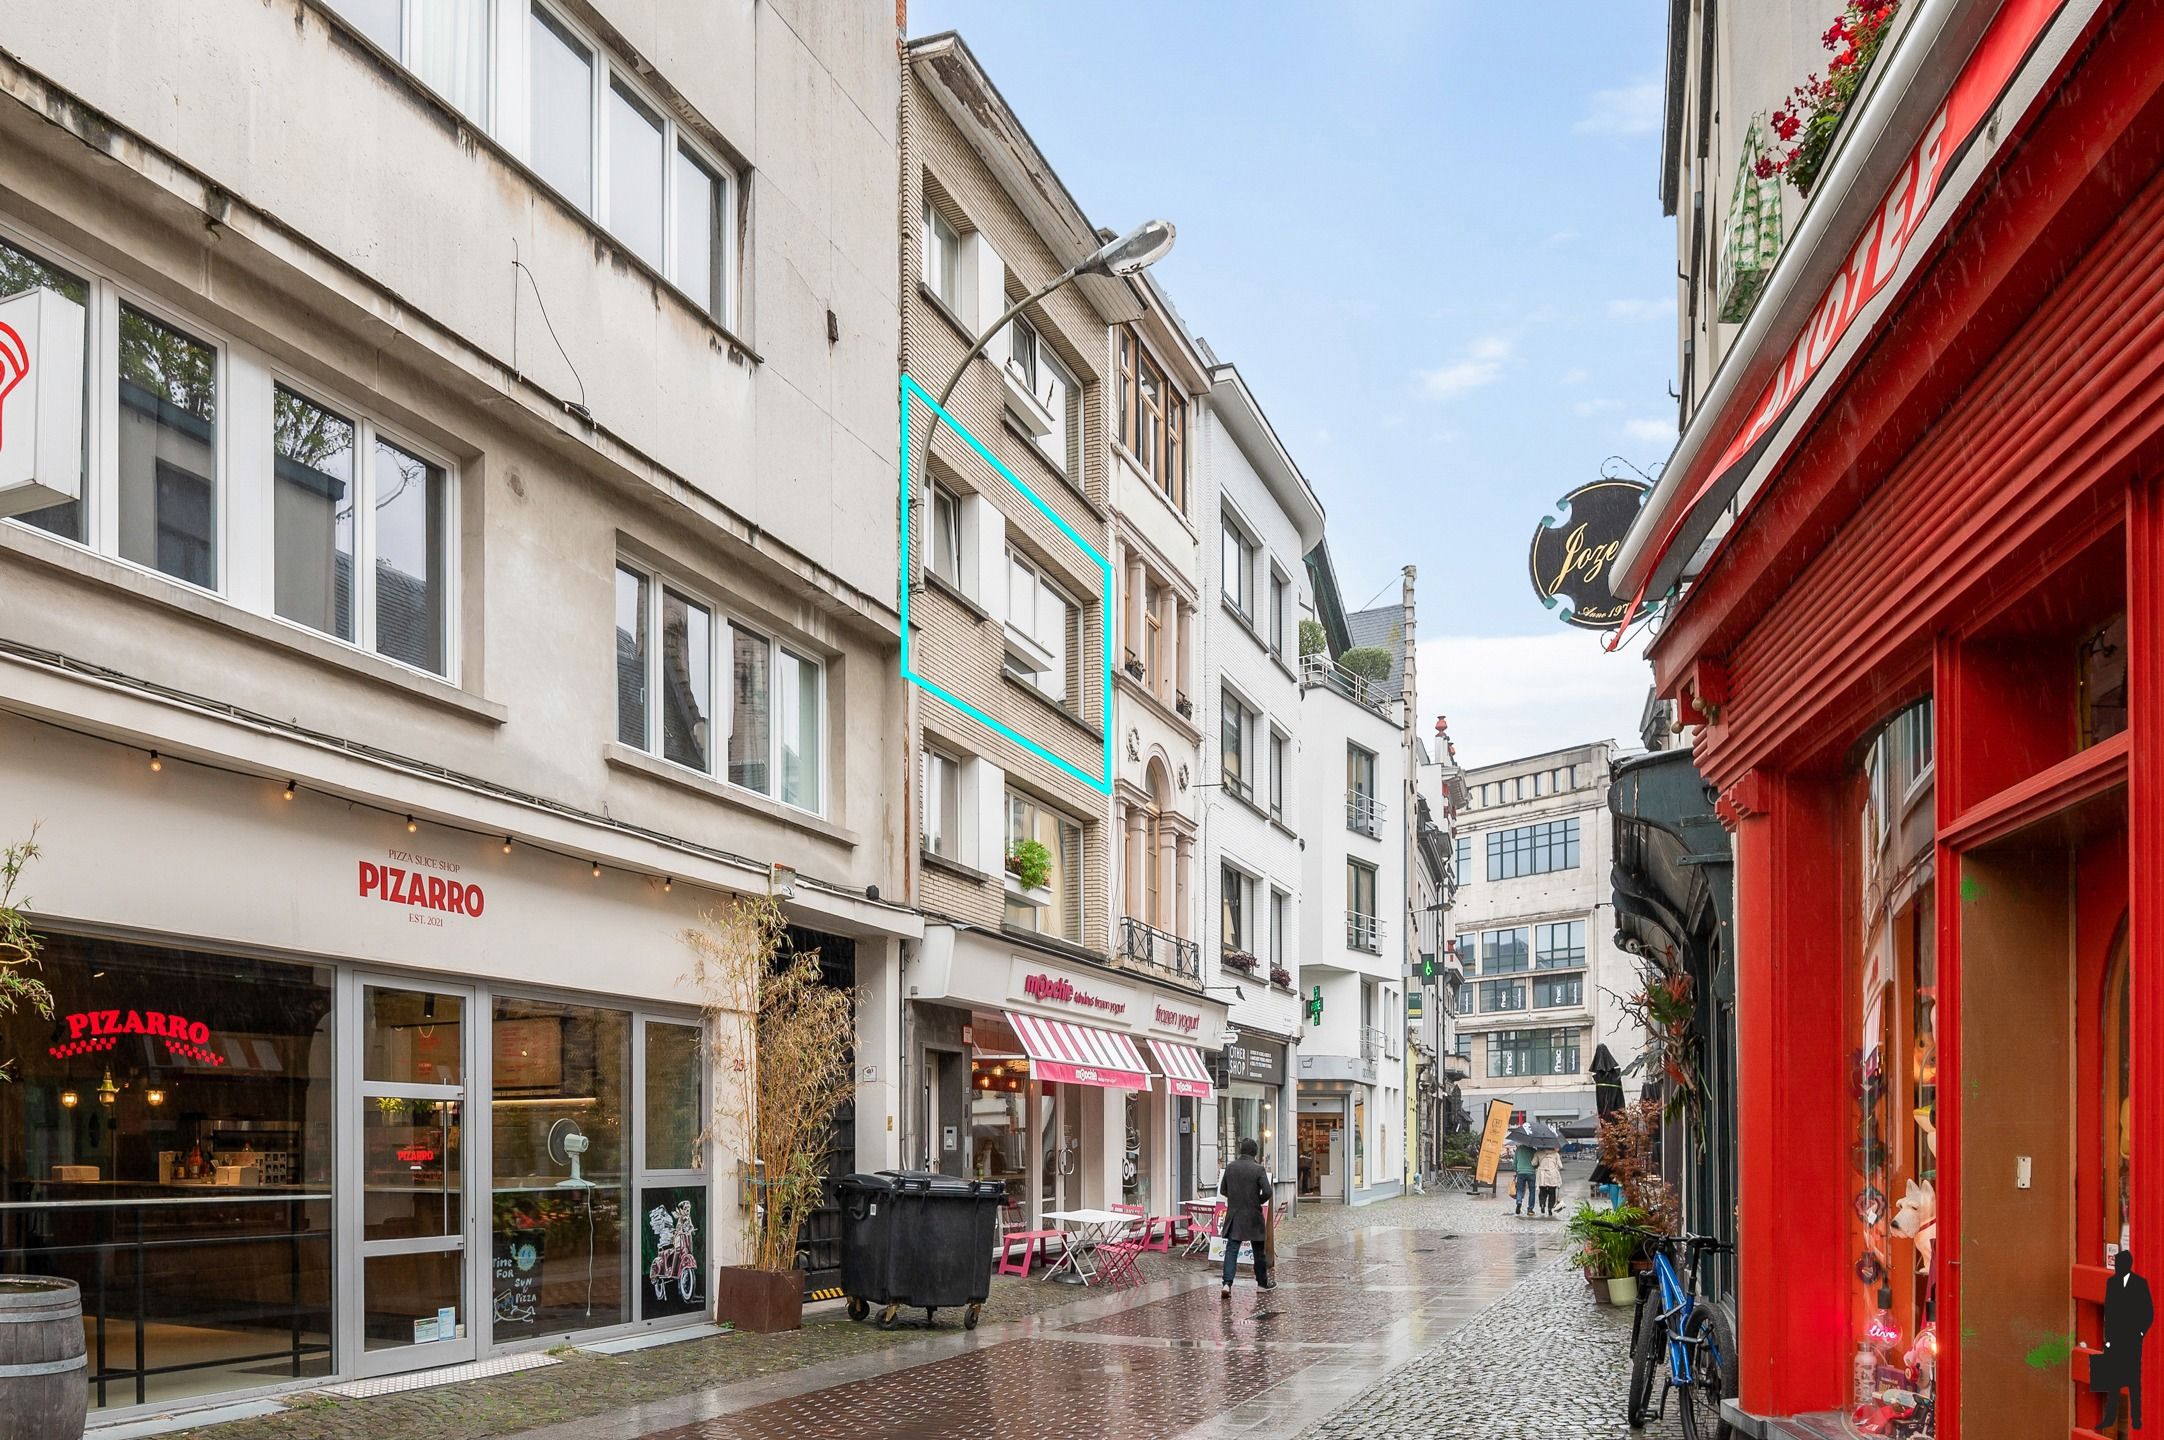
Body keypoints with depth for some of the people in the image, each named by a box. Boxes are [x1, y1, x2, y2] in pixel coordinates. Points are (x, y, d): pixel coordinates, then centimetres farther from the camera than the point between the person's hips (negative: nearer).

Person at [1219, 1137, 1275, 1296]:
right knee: (1259, 1251, 14)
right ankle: (1262, 1283, 25)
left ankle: (1227, 1283, -16)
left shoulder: (1230, 1167, 0)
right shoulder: (1258, 1169, -12)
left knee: (1231, 1250, -1)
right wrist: (1258, 1201, 3)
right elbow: (1267, 1192, -16)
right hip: (1253, 1216, -2)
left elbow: (1223, 1190, 7)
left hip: (1234, 1216, 2)